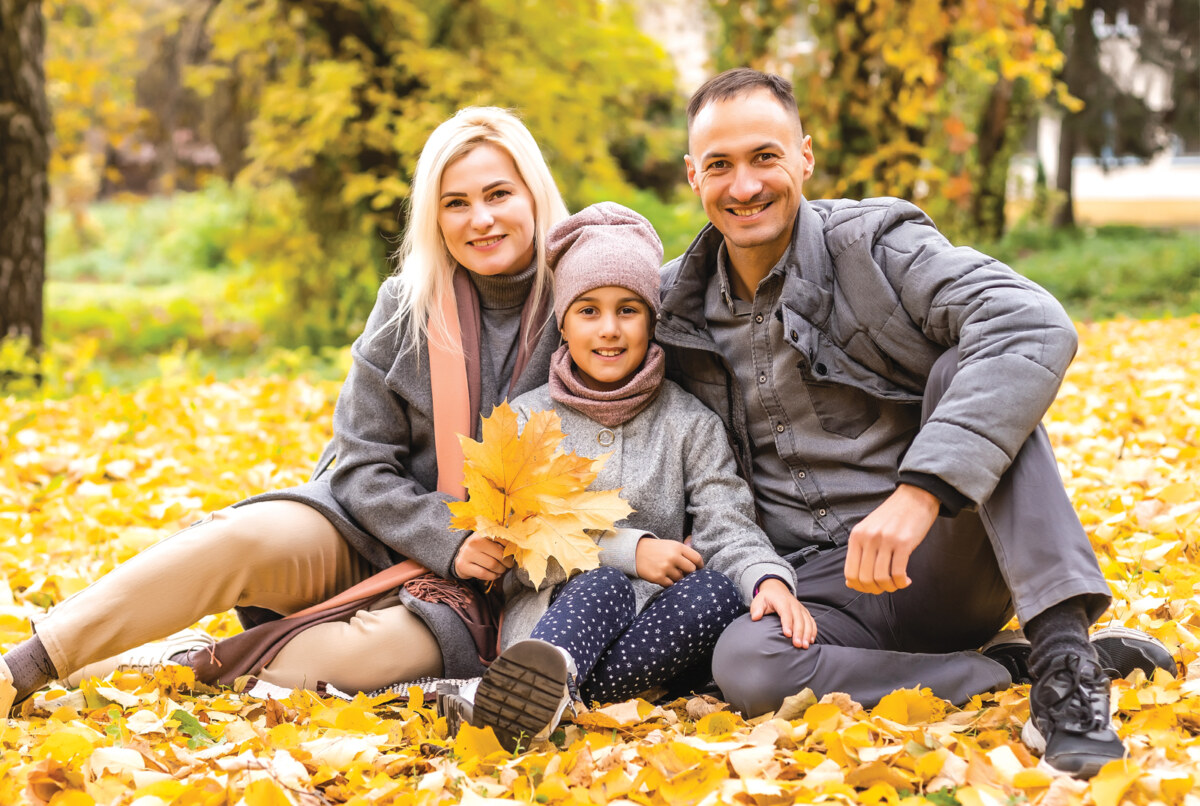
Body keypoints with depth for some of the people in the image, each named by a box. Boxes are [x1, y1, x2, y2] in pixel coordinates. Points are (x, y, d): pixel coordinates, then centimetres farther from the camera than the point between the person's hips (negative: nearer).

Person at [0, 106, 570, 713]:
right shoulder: (407, 305, -1)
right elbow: (363, 467, -2)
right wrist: (446, 541, -17)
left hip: (484, 581, -1)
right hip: (370, 533, 2)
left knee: (385, 649, -35)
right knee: (244, 537, -29)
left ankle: (178, 661, -18)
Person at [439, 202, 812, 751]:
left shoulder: (689, 423, 11)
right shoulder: (527, 418, 10)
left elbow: (726, 526, -1)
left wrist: (769, 578, -25)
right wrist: (628, 550, -15)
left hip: (659, 623, 1)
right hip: (555, 609, -1)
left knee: (719, 593, -32)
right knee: (604, 587, -34)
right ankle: (544, 674, -69)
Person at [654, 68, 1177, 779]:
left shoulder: (874, 246, -7)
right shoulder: (676, 304, 7)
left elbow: (1036, 327, -24)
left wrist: (919, 491, -36)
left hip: (947, 557, -2)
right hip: (824, 589, 2)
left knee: (965, 365, -27)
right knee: (743, 664, -32)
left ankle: (1065, 651, -32)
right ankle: (1014, 671, -19)